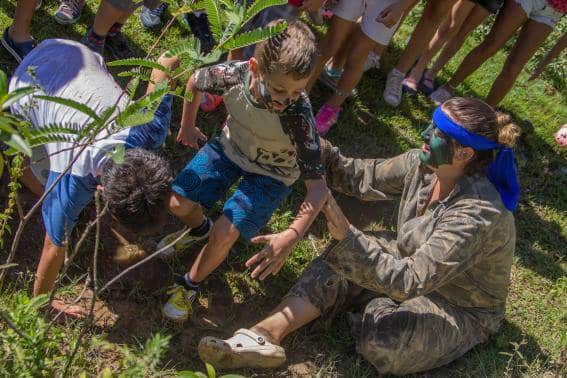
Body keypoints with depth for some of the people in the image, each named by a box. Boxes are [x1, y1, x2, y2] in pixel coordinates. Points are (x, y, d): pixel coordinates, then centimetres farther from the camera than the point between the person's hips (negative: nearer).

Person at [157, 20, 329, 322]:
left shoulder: (298, 114, -37)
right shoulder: (233, 74, -30)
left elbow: (318, 186, -34)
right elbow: (195, 82, -3)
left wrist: (291, 236, -46)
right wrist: (187, 127, 8)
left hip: (270, 174, -3)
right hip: (231, 148, 3)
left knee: (224, 234, -18)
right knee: (179, 203, -7)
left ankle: (190, 285, 13)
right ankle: (199, 229, 31)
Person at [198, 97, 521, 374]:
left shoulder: (476, 215, -36)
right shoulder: (423, 164, -13)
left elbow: (410, 281, -37)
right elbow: (362, 177, -6)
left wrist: (348, 236, -44)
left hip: (464, 309, -7)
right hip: (419, 263, 7)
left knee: (380, 338, -32)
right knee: (346, 258, -14)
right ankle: (266, 334, -22)